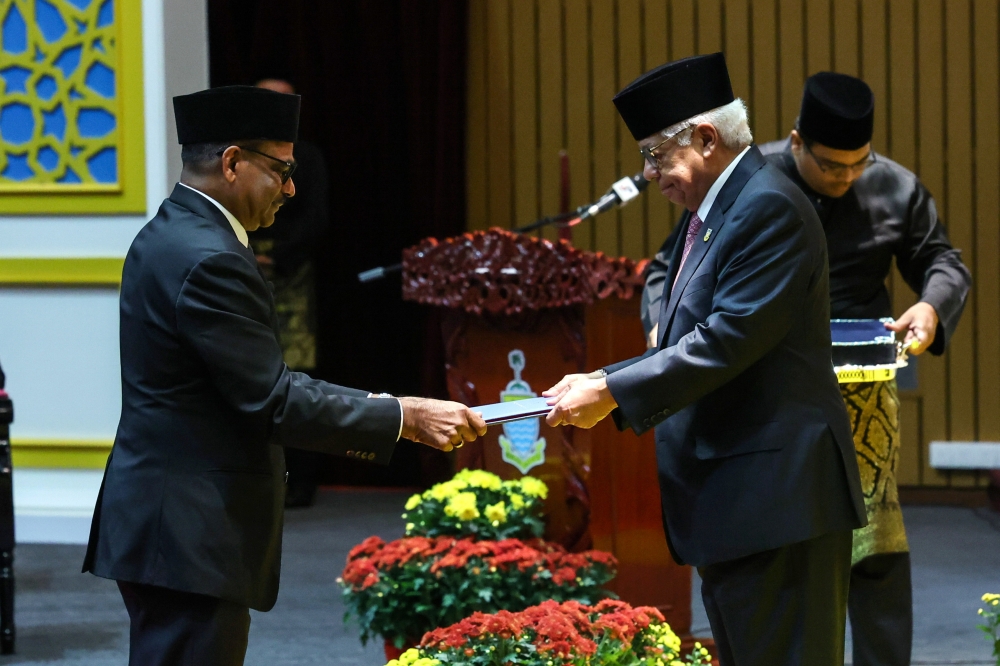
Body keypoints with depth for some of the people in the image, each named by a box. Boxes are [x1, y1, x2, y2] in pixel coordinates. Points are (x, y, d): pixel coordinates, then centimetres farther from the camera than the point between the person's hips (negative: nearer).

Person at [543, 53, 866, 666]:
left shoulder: (769, 208, -15)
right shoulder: (712, 214, 17)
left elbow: (728, 341, -22)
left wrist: (613, 392, -18)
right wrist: (601, 383, 8)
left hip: (776, 496, -11)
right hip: (730, 501, 11)